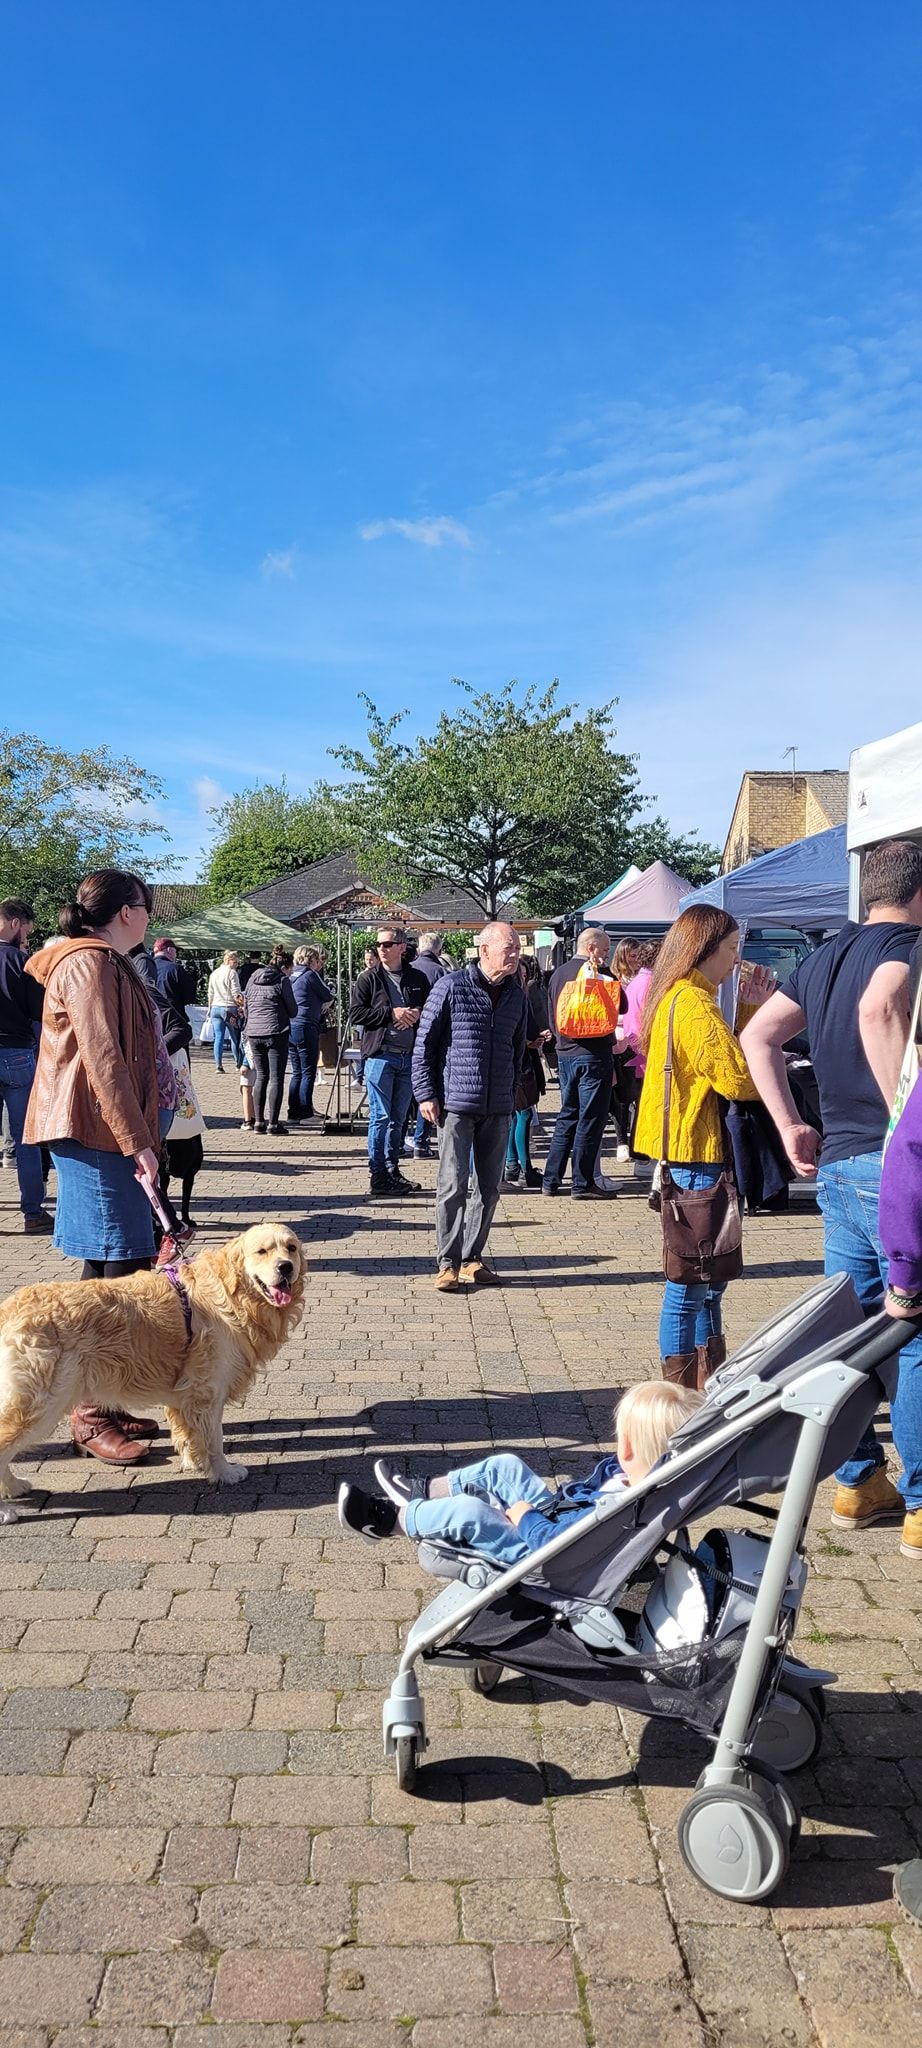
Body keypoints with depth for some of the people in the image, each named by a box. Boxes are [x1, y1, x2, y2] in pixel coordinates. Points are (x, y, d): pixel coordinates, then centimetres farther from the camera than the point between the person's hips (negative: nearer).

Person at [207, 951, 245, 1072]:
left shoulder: (213, 974, 15)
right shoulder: (232, 973, -6)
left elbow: (210, 994, 18)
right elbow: (236, 994, -11)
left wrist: (211, 1008, 24)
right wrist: (242, 1004, -3)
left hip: (215, 1008, 6)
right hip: (229, 1008, -6)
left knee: (218, 1037, 2)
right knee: (235, 1037, 4)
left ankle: (218, 1065, -4)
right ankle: (239, 1062, 9)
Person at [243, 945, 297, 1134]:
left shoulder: (253, 979, 11)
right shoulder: (282, 980, -6)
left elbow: (245, 1007, 16)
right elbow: (293, 1011, -2)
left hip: (253, 1033, 6)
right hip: (276, 1033, -5)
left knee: (261, 1076, 14)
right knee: (276, 1078, -1)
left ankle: (259, 1121, 14)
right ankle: (273, 1124, -2)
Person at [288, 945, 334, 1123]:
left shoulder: (291, 976, 15)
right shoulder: (311, 975, -8)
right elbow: (328, 996, -3)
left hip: (290, 1028, 8)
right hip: (306, 1028, -8)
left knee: (297, 1073, 12)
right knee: (308, 1073, -3)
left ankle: (293, 1113, 13)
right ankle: (305, 1113, -4)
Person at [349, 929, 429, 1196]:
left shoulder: (417, 979, 11)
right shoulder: (369, 978, 1)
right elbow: (355, 1014, -6)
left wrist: (417, 1014, -6)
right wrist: (391, 1013, -14)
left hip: (409, 1056, 4)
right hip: (380, 1055, -4)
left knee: (399, 1118, 12)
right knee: (380, 1117, -4)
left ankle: (392, 1171, 21)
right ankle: (378, 1176, 1)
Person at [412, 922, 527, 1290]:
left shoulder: (516, 995, 10)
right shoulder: (451, 987, -6)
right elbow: (424, 1042, -3)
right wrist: (426, 1093, -7)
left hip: (498, 1109, 5)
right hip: (456, 1103, -5)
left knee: (488, 1187, 9)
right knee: (453, 1184, -5)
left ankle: (472, 1258, 21)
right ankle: (448, 1262, 4)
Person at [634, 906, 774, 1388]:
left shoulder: (676, 998, 15)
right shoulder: (695, 1004, -17)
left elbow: (725, 1055, 15)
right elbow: (738, 1078, -21)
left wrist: (756, 1009, 11)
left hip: (690, 1153, 11)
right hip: (695, 1154, -11)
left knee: (707, 1275, 18)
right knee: (690, 1278, -3)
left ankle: (711, 1384, 28)